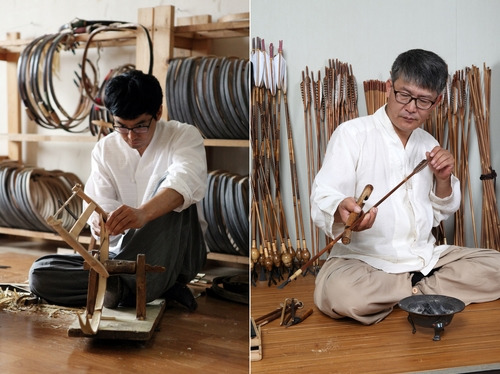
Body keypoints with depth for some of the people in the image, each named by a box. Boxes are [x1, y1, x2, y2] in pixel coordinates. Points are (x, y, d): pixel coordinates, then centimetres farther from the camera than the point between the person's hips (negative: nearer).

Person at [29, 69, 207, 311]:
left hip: (176, 254, -4)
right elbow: (101, 205, -7)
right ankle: (157, 286, -21)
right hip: (124, 254, 4)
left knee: (173, 198, -32)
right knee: (40, 274, -15)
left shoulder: (184, 136, -8)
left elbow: (186, 181, -31)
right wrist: (100, 222, -34)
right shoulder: (104, 150, 4)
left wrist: (143, 213, -51)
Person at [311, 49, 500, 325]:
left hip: (425, 257, 5)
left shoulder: (429, 144, 15)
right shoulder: (352, 134, -5)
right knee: (338, 292, -36)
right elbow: (322, 198, -14)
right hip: (364, 259, -5)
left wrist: (443, 179, -1)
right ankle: (424, 289, -14)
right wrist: (341, 211, -38)